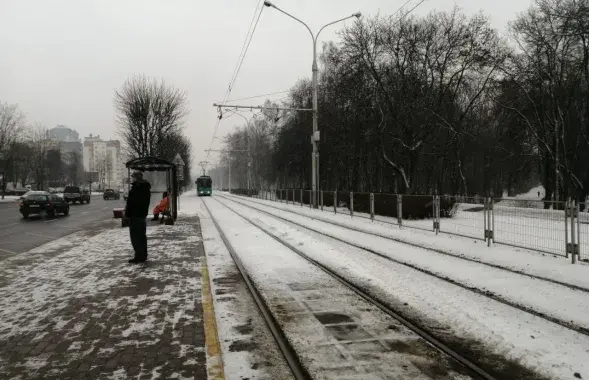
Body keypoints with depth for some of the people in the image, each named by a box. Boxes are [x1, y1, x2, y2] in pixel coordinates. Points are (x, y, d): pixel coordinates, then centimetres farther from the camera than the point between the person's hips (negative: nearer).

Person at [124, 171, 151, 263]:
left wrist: (127, 213, -12)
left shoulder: (135, 188, -18)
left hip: (134, 215, -9)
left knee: (135, 236, -4)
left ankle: (139, 256, -4)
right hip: (143, 214, 9)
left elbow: (130, 203, -19)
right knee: (142, 235, 14)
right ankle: (143, 255, 21)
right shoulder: (146, 188, 11)